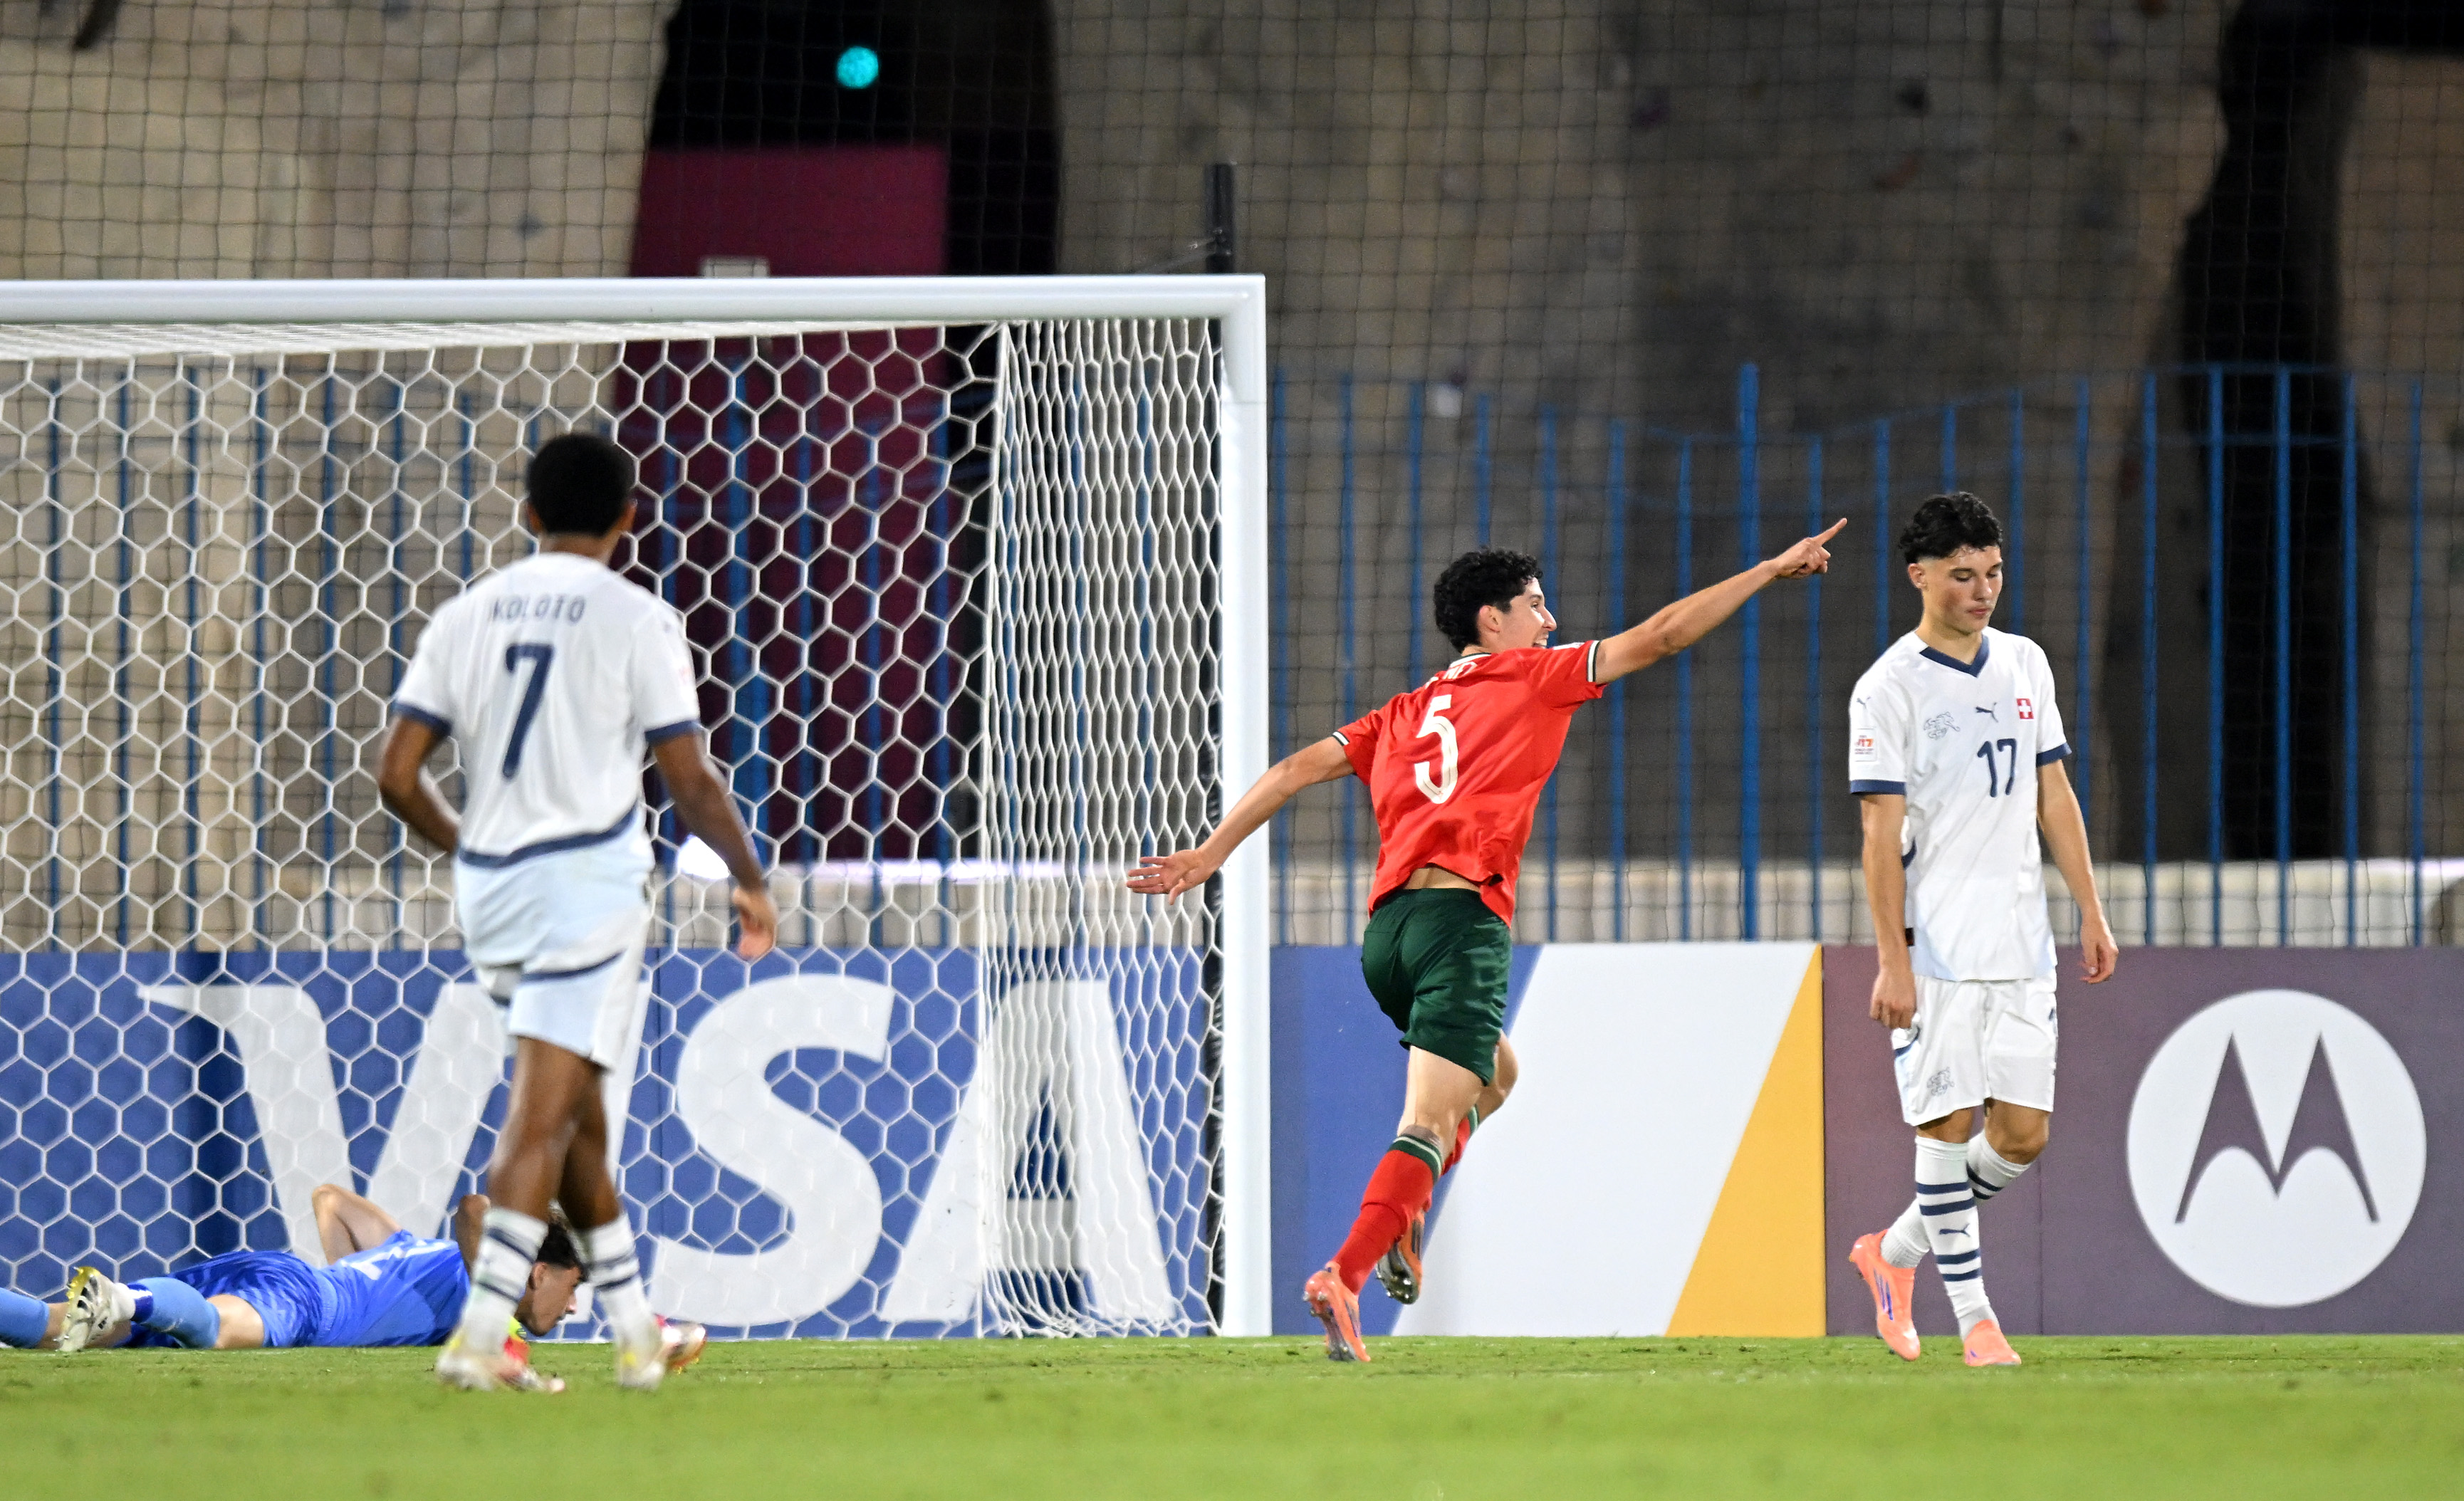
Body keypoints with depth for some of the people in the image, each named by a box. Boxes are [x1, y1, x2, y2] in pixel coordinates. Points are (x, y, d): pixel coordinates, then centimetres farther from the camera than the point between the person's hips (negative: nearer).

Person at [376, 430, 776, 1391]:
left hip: (489, 884, 5)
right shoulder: (636, 621, -4)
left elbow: (398, 777, 5)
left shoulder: (465, 616, 8)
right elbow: (690, 783, -7)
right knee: (544, 1113, -9)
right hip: (588, 877, -5)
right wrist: (749, 879, 9)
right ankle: (479, 1332, -20)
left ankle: (633, 1325, 23)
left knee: (573, 1106, 17)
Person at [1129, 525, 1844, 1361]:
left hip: (1387, 928, 7)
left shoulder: (1405, 714, 23)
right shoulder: (1533, 678, 8)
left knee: (1493, 1075, 29)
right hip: (1461, 918, -7)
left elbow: (1298, 769, 17)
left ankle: (1399, 1219, 9)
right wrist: (1771, 570, 16)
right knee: (1433, 1125, -14)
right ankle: (1345, 1276, -32)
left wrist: (1211, 854, 18)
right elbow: (1662, 636, 9)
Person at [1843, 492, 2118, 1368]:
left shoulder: (2025, 665, 12)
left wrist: (2091, 913, 13)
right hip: (1935, 949, -5)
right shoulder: (1889, 689, -6)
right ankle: (1974, 1318, 2)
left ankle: (1895, 1252, 21)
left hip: (2021, 948, 5)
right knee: (1949, 1124, -5)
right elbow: (1882, 834, -9)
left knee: (2023, 1134, 2)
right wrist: (1892, 962, -14)